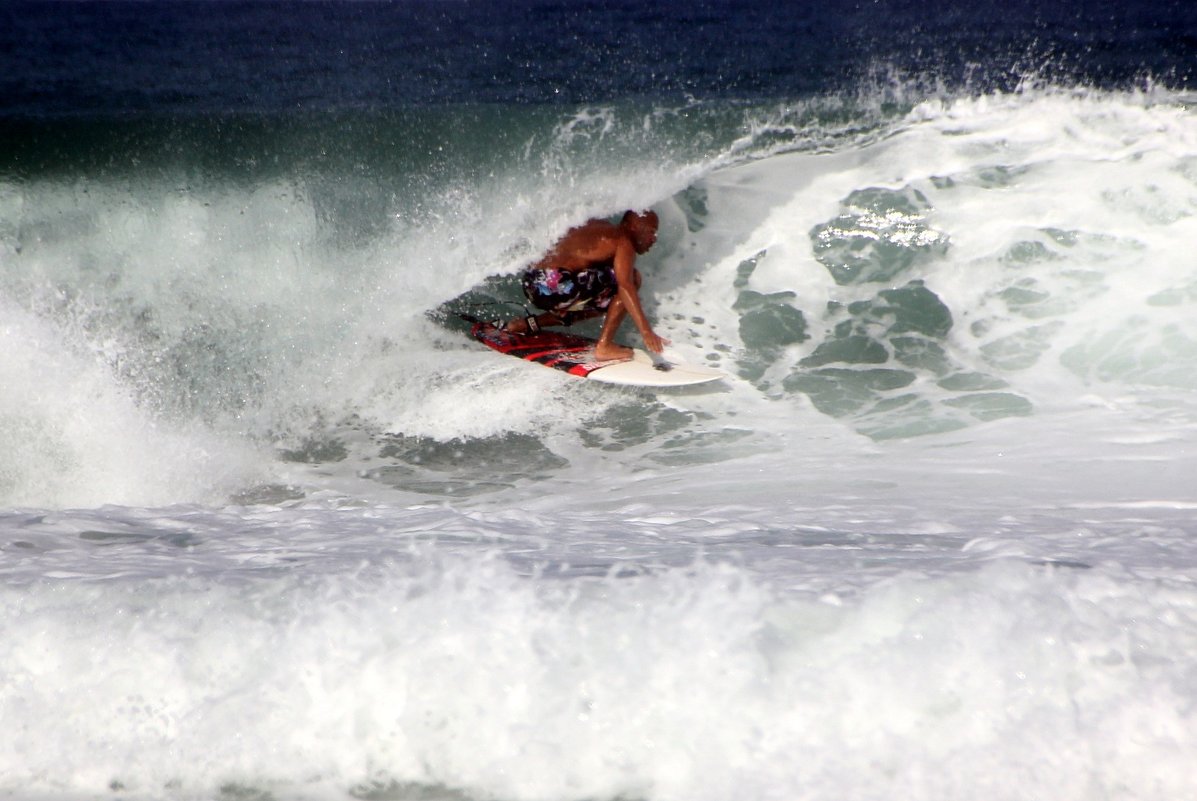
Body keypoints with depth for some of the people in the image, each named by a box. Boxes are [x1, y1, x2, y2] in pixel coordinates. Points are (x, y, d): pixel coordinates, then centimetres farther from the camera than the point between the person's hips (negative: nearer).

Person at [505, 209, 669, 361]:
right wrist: (646, 331, -26)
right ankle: (604, 345, -8)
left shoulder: (599, 226, 22)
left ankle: (529, 324, 23)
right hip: (556, 286, -9)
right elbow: (625, 285, -20)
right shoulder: (623, 242, -4)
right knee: (632, 277, -4)